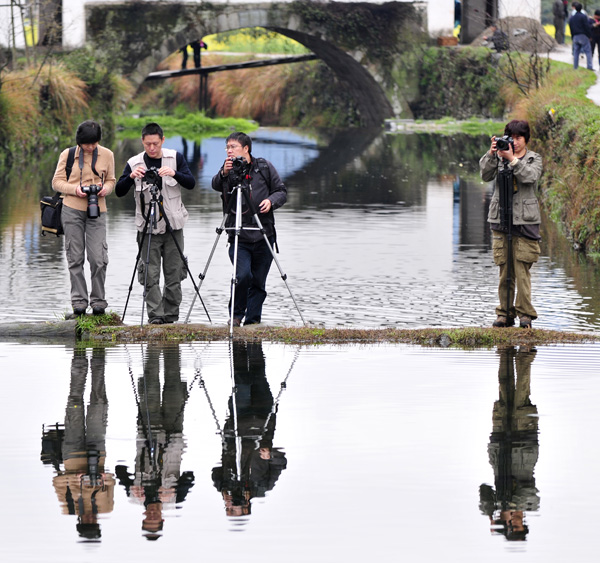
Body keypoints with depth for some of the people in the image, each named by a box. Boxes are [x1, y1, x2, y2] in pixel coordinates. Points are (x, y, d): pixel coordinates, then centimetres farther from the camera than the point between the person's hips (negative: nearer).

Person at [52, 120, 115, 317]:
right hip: (72, 210, 0)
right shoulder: (68, 154, 2)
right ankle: (79, 303, 7)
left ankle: (98, 303, 3)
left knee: (98, 258, -8)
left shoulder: (107, 155, 6)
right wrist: (75, 189, -15)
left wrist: (105, 188, -8)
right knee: (75, 258, 1)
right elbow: (57, 182, 3)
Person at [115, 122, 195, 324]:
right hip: (148, 227, -1)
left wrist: (174, 173, -22)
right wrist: (131, 176, -22)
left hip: (173, 224, 1)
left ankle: (171, 316, 11)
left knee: (174, 274, 2)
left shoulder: (175, 158, 2)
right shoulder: (134, 163, 0)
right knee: (151, 275, -7)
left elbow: (191, 183, -4)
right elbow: (119, 191, -4)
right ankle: (155, 316, -6)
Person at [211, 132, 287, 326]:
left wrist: (271, 200, -12)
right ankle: (236, 314, 1)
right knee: (243, 275, -17)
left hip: (263, 236, 1)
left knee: (258, 281, 4)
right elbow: (215, 185, -14)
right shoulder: (228, 170, 4)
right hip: (238, 237, -1)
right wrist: (223, 173, -34)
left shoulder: (265, 167, 5)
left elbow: (281, 191, 9)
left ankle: (253, 320, 16)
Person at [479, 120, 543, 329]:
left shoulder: (534, 159, 7)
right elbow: (486, 176, -3)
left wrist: (512, 159, -22)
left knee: (522, 270, -7)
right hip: (501, 219, 2)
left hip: (524, 221, -2)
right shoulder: (499, 157, 12)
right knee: (504, 270, 3)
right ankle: (505, 313, 8)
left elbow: (530, 176, -13)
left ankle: (525, 314, -2)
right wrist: (491, 154, -15)